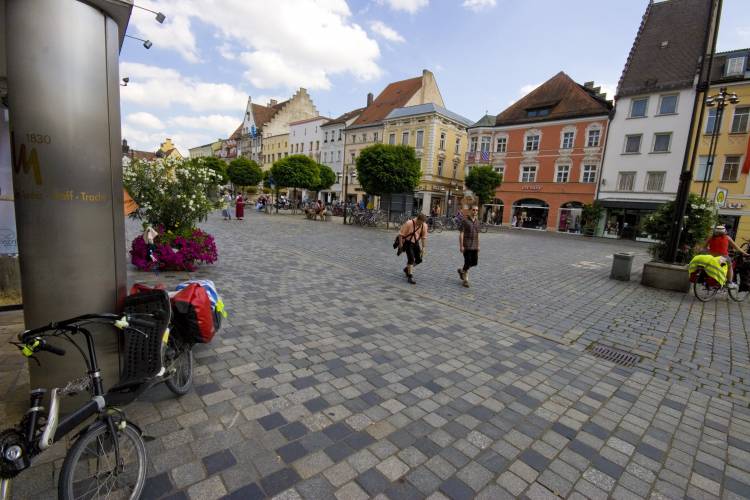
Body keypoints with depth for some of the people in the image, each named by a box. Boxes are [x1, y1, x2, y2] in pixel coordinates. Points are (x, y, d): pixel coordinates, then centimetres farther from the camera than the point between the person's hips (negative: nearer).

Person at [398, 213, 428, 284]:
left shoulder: (424, 225, -8)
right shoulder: (409, 223, -22)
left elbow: (424, 237, 1)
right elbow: (401, 234, -15)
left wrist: (423, 248, -2)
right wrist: (401, 245, -15)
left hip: (416, 243, 5)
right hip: (408, 243, -5)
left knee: (419, 259, 5)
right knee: (411, 259, -16)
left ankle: (407, 269, 30)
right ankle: (410, 276, -6)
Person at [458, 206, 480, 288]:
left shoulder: (477, 222, 11)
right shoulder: (465, 221, -8)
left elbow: (477, 235, 17)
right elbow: (461, 234, -10)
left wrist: (478, 245, 14)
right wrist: (461, 246, -15)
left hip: (474, 246, 6)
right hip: (466, 246, -6)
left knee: (474, 262, 8)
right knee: (467, 262, -5)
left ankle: (461, 270, 33)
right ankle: (465, 280, 10)